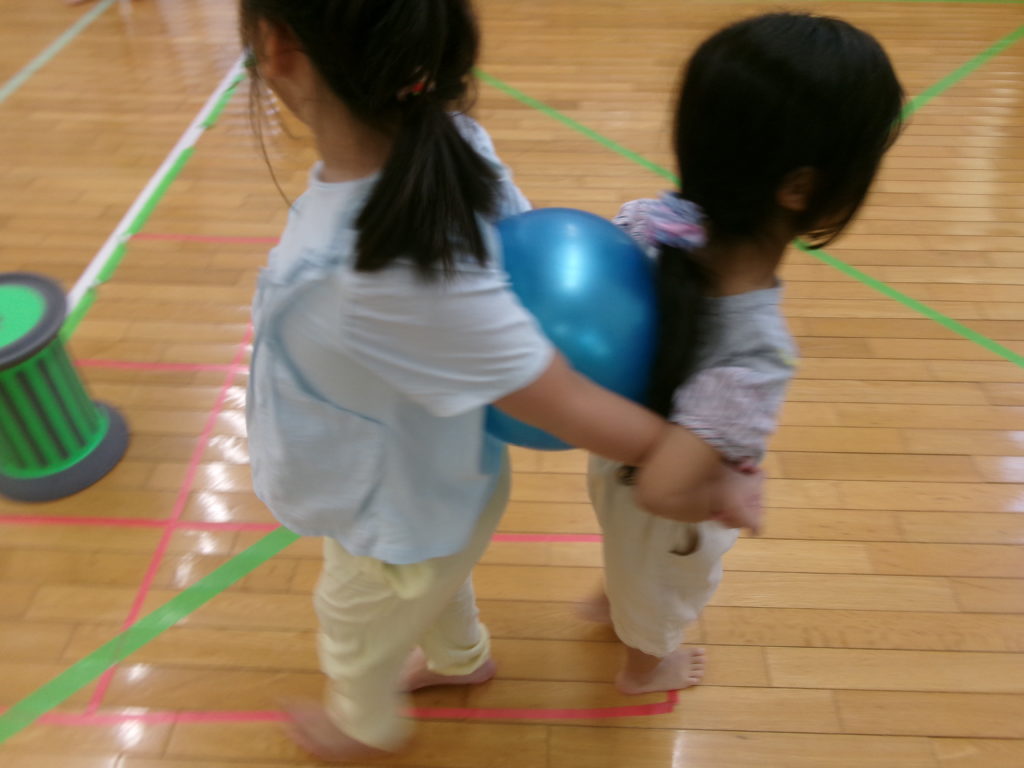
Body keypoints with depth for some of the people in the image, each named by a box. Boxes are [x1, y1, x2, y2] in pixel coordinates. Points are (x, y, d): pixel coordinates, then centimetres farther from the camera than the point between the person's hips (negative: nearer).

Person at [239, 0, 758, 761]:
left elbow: (570, 407, -35)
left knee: (357, 636, 28)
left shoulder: (395, 272, -45)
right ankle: (462, 658, 70)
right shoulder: (445, 140, -23)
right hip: (428, 483, 6)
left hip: (403, 518, -6)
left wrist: (706, 473, -18)